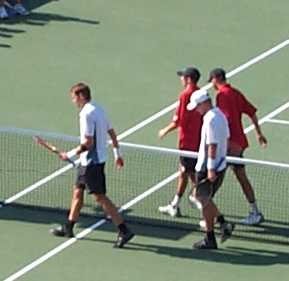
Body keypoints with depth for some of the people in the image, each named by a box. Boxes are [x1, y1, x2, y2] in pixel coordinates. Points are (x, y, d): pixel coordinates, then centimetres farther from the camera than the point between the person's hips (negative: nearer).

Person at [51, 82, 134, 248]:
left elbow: (88, 143, -23)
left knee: (100, 197, -7)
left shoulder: (87, 114, -19)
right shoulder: (99, 110, 9)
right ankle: (68, 228, 27)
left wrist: (70, 155, -14)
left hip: (92, 162, -10)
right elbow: (112, 134, 16)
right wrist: (117, 154, 24)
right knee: (78, 192, 17)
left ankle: (124, 231, -9)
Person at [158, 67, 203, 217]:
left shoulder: (185, 95, -17)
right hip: (199, 141, 8)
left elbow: (178, 121, -18)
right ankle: (174, 206, 28)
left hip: (187, 141, -8)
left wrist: (165, 131, -3)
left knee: (193, 176, -2)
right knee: (183, 172, 18)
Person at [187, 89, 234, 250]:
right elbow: (226, 140, 17)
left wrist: (211, 169, -23)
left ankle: (210, 240, 7)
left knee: (205, 201, 1)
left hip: (208, 169, -10)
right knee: (202, 197, 21)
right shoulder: (220, 115, 9)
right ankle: (223, 223, 13)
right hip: (221, 165, 10)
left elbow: (212, 146, -24)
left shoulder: (210, 120, -21)